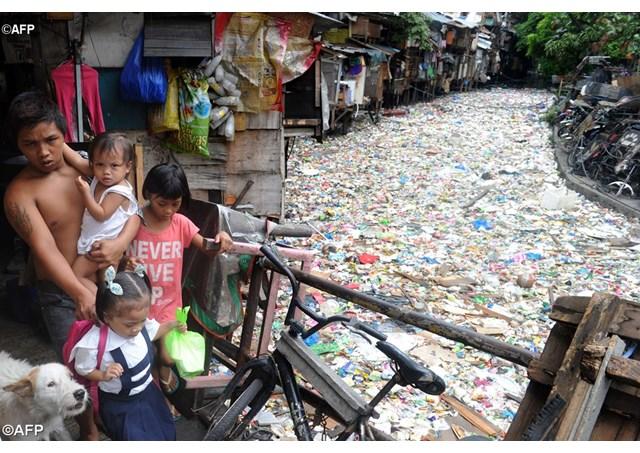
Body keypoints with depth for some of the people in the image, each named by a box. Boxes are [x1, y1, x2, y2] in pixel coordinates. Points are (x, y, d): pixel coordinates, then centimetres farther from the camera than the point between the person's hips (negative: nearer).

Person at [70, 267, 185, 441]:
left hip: (148, 391, 6)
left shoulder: (141, 323, -19)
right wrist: (103, 375, -31)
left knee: (166, 432, 24)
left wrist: (172, 325, -11)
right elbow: (83, 369, -14)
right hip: (120, 405, -5)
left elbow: (153, 332, 5)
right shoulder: (94, 344, -34)